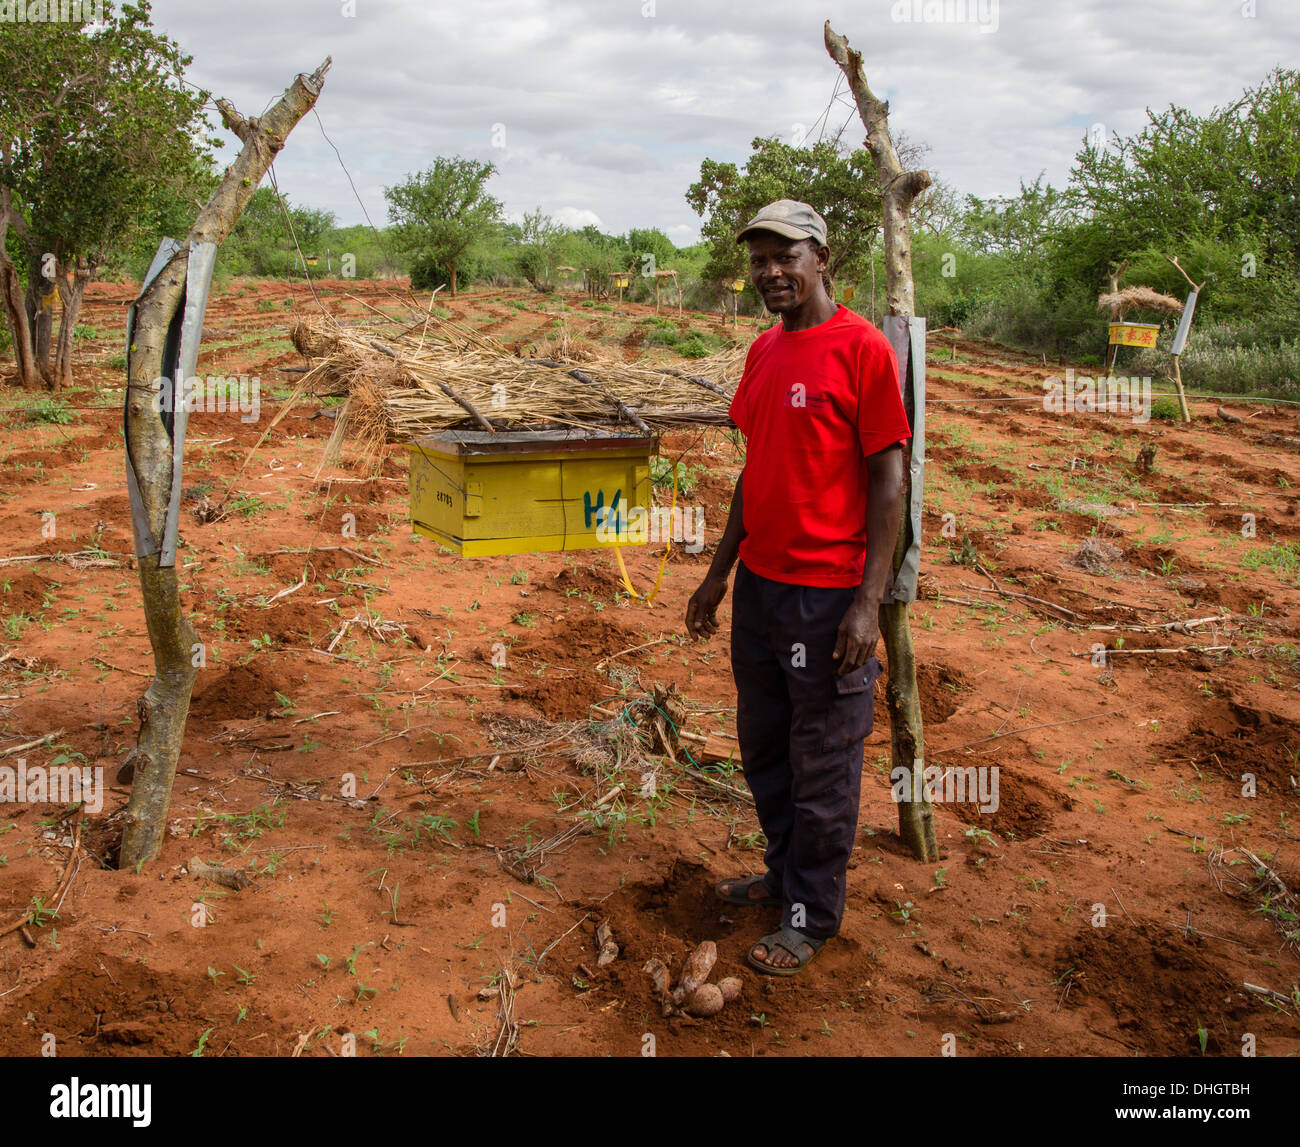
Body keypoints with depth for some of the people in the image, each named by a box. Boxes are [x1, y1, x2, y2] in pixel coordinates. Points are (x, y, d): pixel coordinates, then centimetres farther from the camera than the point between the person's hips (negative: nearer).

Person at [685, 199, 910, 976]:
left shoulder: (863, 349, -11)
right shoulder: (763, 352, 11)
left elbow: (888, 480, -13)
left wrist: (870, 601, -18)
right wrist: (720, 571, 17)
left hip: (827, 593, -8)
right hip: (759, 583, 8)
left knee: (823, 762, 4)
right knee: (763, 746, 18)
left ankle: (813, 916, 18)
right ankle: (785, 874, 36)